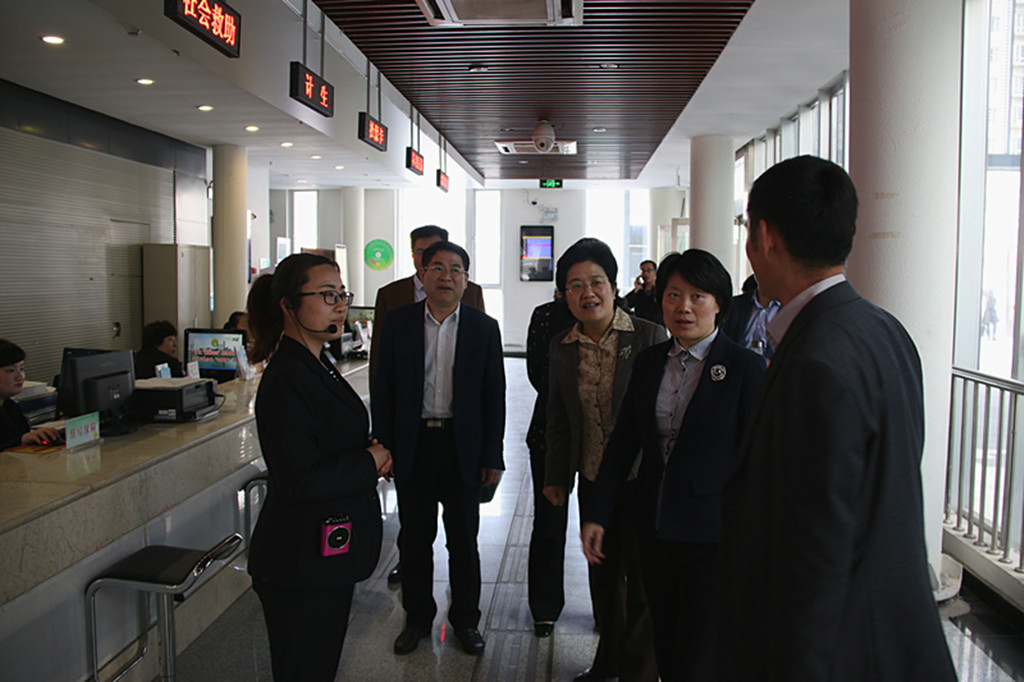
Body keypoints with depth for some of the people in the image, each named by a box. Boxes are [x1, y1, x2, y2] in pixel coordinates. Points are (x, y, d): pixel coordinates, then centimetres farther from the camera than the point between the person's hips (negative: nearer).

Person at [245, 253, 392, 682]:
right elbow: (298, 481, -27)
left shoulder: (317, 366, 9)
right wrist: (369, 463, -15)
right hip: (303, 562, -9)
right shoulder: (288, 380, -22)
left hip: (329, 555, 9)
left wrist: (369, 458, 0)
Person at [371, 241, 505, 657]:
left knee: (463, 540, 12)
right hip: (412, 446, 1)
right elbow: (383, 389, 1)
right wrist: (382, 448, -4)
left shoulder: (484, 328, -1)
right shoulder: (398, 323, 0)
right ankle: (417, 617, 33)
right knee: (415, 538, 13)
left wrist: (491, 457, -3)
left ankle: (465, 618, 31)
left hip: (462, 447, 0)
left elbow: (494, 396, 0)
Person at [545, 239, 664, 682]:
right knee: (602, 575, 20)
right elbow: (558, 420, 10)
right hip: (592, 480, 4)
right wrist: (555, 477, 11)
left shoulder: (650, 336, -11)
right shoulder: (561, 347, 2)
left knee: (642, 582, 8)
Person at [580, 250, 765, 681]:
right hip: (655, 530, 5)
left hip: (712, 536, -5)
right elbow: (623, 440, 9)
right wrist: (597, 515, 6)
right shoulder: (649, 362, 6)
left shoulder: (745, 367, -9)